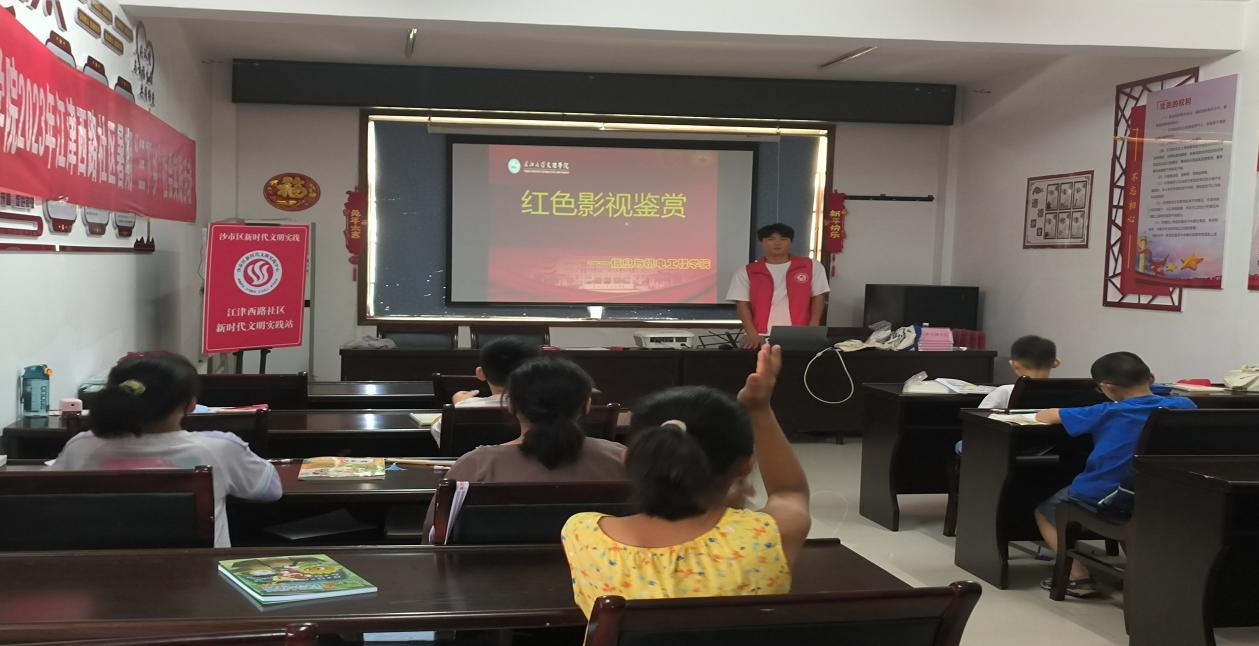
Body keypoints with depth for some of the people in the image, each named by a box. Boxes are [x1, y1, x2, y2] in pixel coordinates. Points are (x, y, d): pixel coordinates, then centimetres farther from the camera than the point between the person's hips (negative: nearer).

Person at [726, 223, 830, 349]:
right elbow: (742, 304, 2)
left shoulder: (812, 266, 7)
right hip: (761, 337, 0)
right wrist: (753, 335, -11)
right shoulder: (746, 272, 6)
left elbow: (818, 298, 5)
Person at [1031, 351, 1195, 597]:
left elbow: (1044, 416, -4)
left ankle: (1078, 576, 5)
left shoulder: (1107, 413, -12)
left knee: (1044, 510, 21)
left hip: (1098, 500, -4)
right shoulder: (1183, 406, -5)